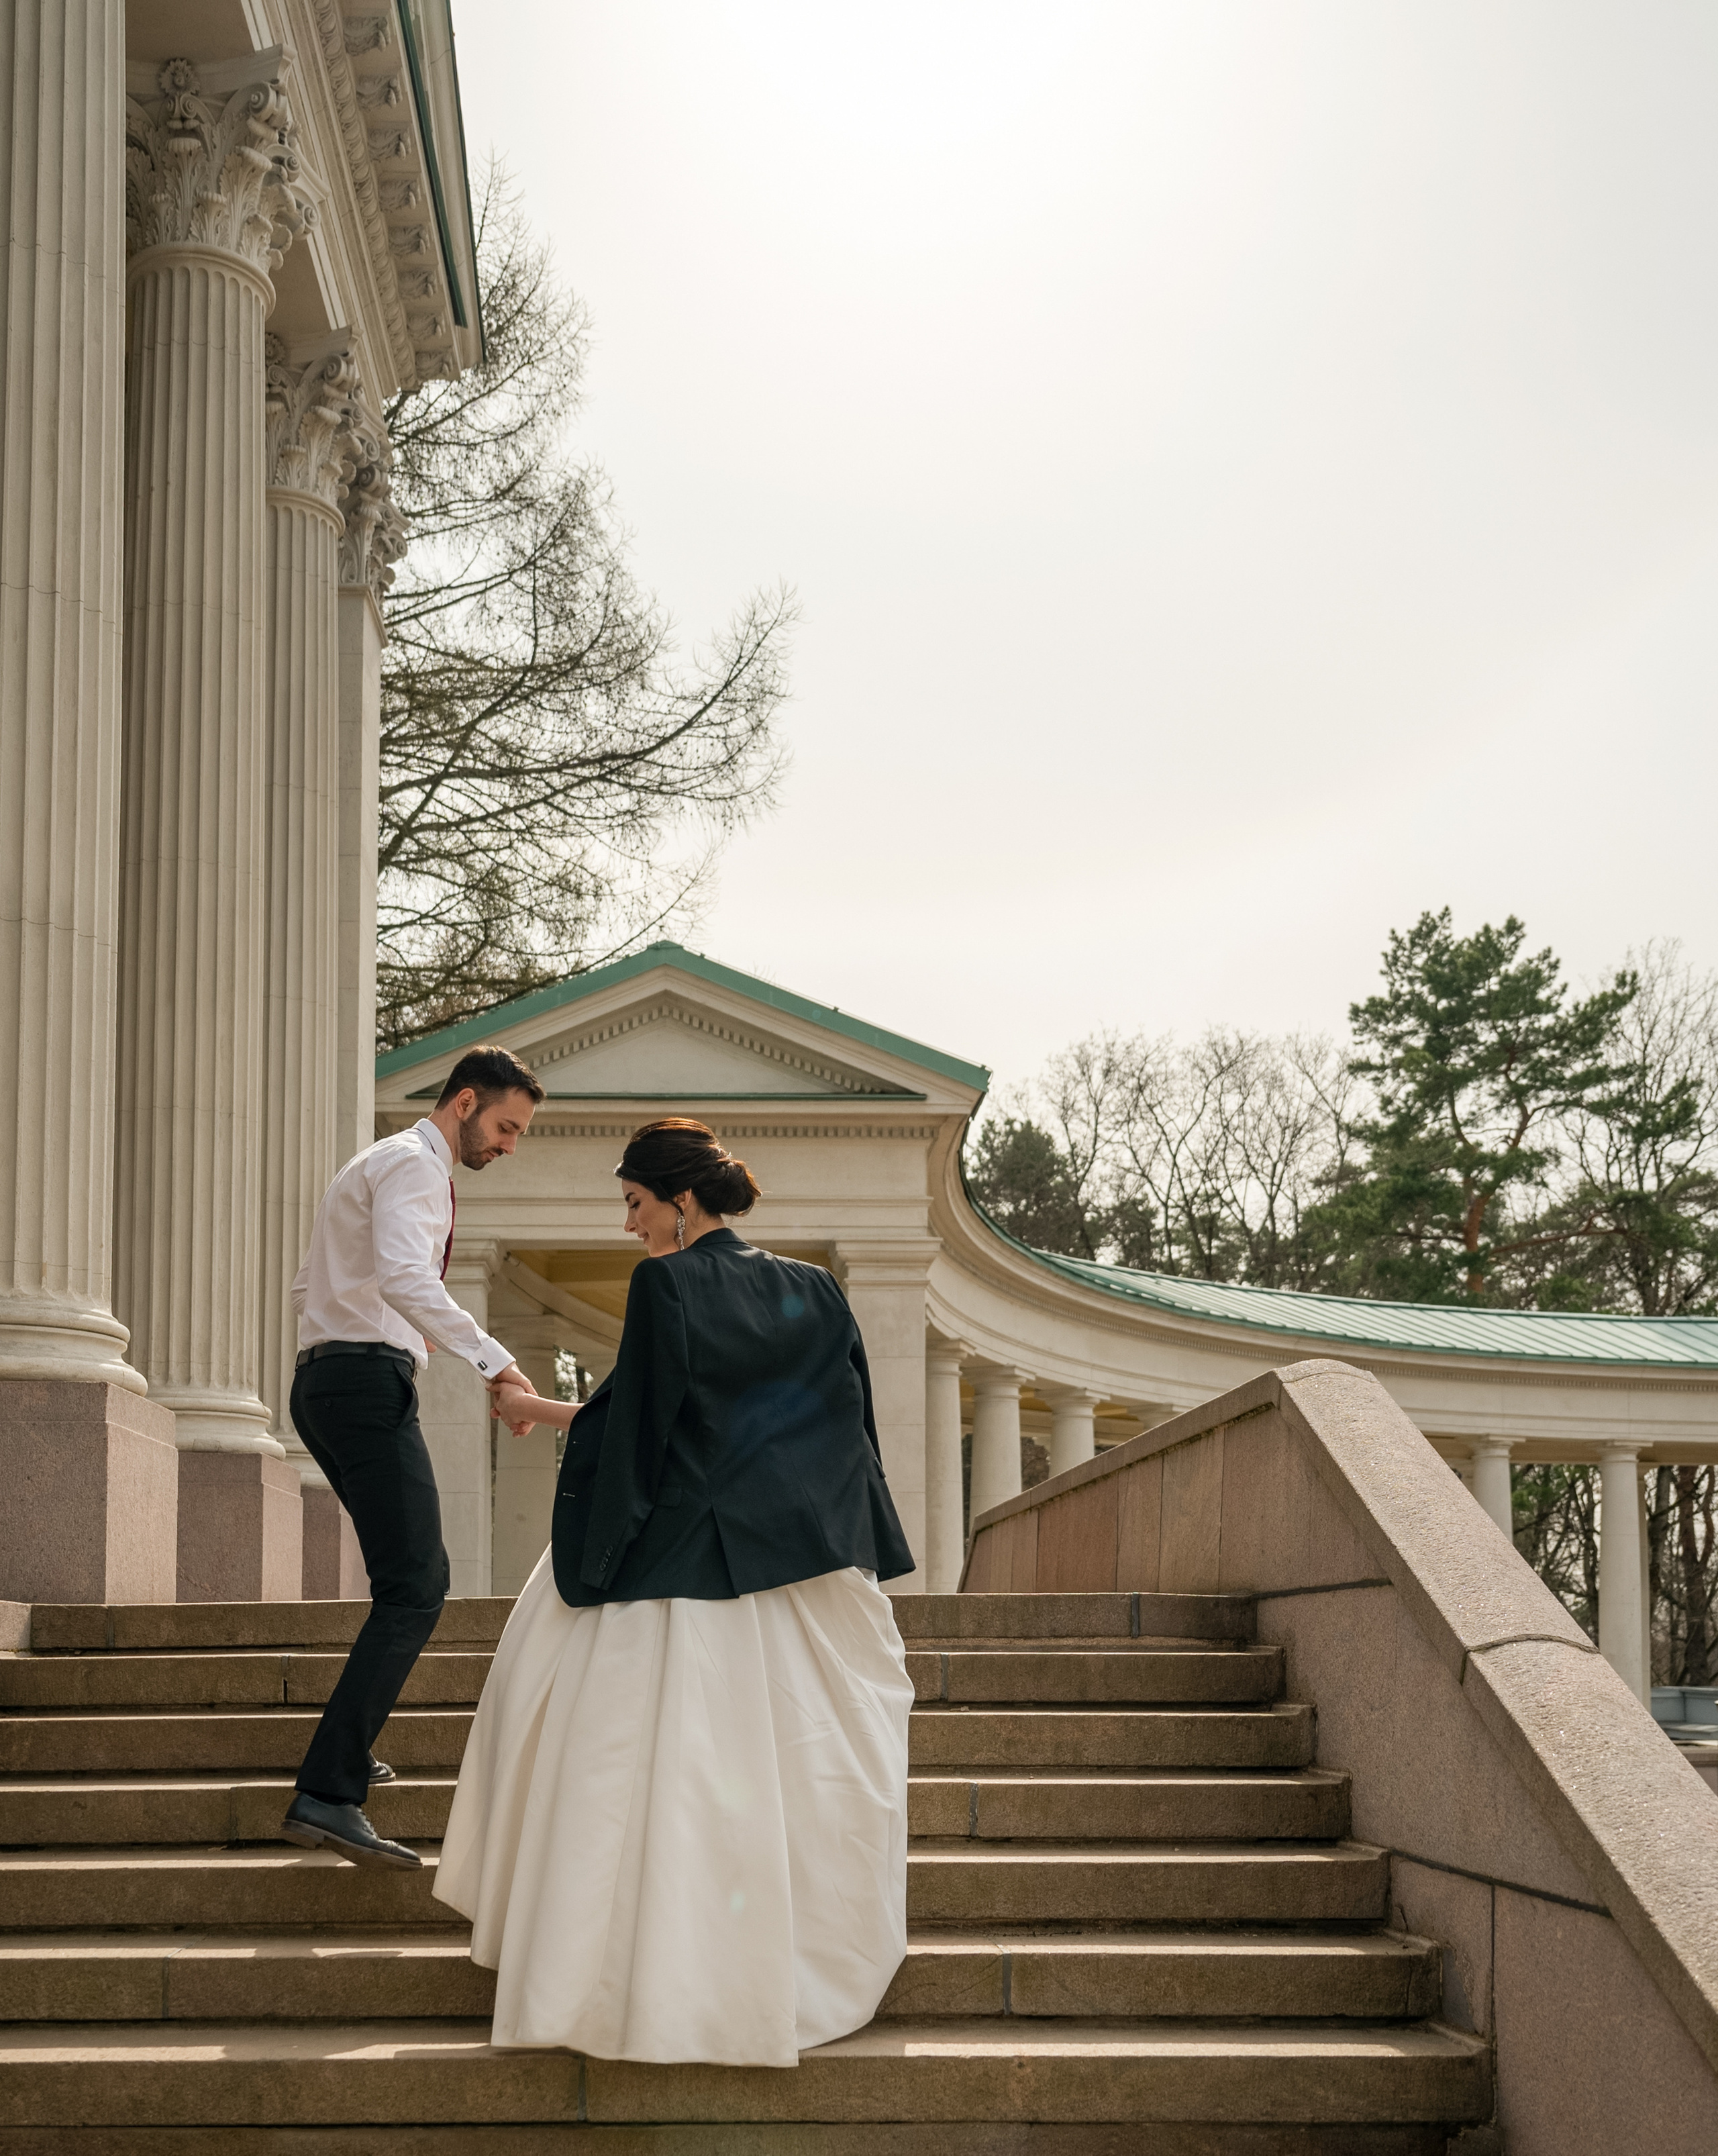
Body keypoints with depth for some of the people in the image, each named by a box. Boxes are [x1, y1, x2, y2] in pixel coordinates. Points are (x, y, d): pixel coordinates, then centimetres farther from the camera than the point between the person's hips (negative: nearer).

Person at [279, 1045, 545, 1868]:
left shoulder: (382, 1164, 26)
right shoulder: (413, 1162, -7)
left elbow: (309, 1288, 29)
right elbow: (403, 1274, -27)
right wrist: (495, 1359, -33)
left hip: (325, 1378, 11)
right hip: (369, 1378, -11)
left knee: (412, 1575, 22)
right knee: (414, 1589, -17)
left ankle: (349, 1752, 27)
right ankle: (327, 1795, -26)